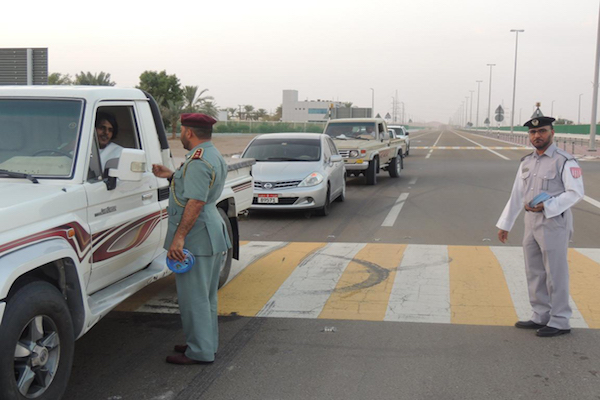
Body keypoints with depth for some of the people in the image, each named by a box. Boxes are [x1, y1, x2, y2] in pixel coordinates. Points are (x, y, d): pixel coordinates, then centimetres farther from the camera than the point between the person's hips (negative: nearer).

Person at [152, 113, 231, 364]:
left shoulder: (198, 161, -18)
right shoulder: (214, 156, 16)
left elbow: (196, 202, -25)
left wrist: (179, 237, -25)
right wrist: (172, 176, 22)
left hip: (196, 238, -11)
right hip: (212, 234, 11)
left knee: (193, 296, -3)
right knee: (205, 295, 18)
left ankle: (200, 352, 3)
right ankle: (208, 343, 28)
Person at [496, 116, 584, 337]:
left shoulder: (565, 161, -9)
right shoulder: (526, 162, 12)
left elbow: (575, 192, -14)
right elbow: (517, 195, 15)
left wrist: (547, 206, -24)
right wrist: (505, 224, 15)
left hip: (554, 223, -7)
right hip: (531, 223, 7)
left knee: (555, 273, -1)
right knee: (534, 272, 13)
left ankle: (560, 321, 9)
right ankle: (541, 317, 25)